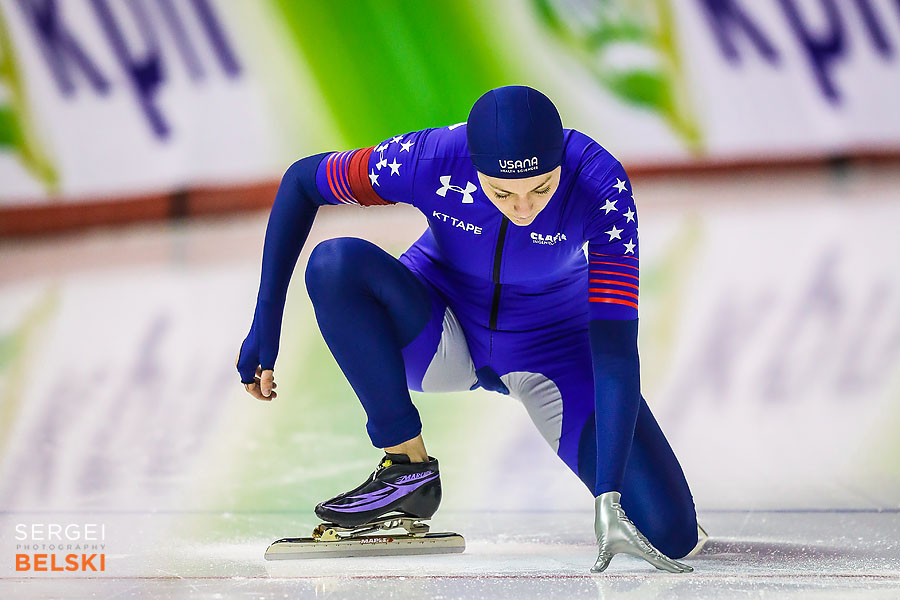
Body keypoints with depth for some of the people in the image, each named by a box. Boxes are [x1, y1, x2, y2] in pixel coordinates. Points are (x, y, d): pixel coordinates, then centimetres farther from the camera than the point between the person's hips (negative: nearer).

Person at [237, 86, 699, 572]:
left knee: (670, 536, -19)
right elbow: (301, 181, -11)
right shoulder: (431, 159, -29)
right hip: (439, 332, 1)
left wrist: (609, 497, -41)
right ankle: (408, 465, -17)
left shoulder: (601, 186, -32)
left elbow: (616, 350, -34)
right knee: (334, 263, -32)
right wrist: (265, 321, -15)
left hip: (556, 348, -1)